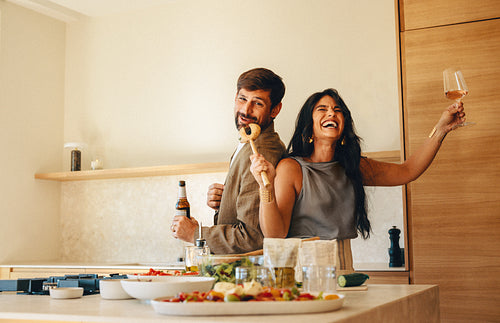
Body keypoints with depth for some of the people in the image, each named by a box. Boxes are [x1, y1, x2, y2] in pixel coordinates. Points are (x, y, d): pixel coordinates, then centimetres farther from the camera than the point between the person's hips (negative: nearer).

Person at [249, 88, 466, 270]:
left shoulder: (351, 167, 11)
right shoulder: (290, 168, -6)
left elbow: (407, 171, 17)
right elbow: (274, 234, -12)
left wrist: (441, 129, 13)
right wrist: (267, 186, -27)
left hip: (343, 273, 5)